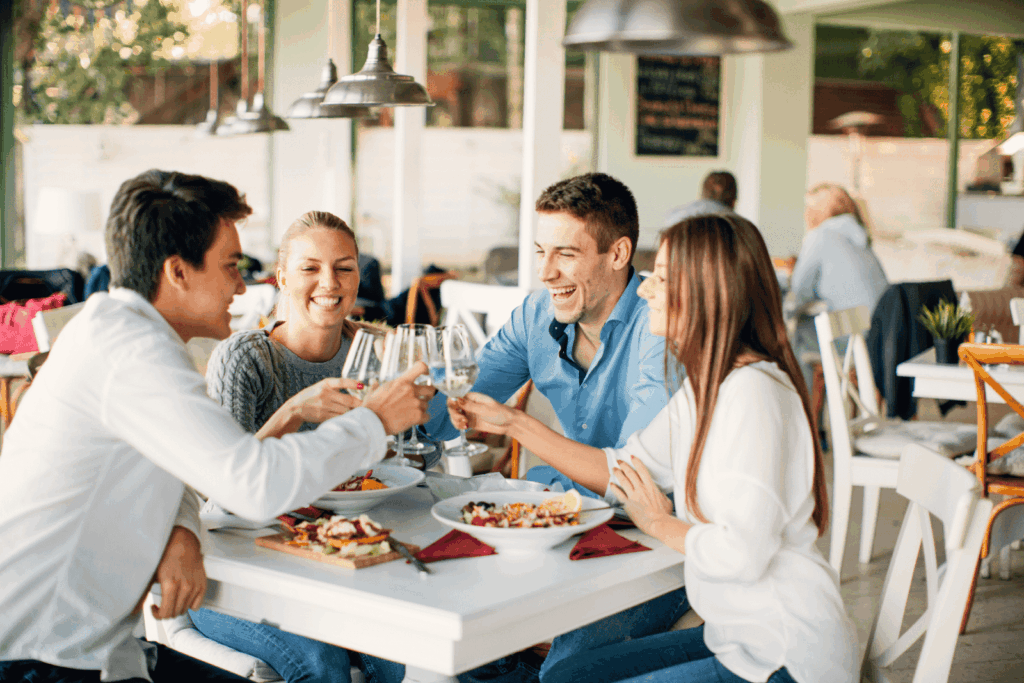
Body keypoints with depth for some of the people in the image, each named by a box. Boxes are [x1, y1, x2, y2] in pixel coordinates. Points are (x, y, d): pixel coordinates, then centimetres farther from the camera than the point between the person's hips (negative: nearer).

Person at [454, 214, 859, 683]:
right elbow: (624, 470, 16)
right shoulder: (705, 385, 7)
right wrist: (513, 423, 10)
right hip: (737, 637, 9)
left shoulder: (752, 392, -24)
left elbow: (742, 553, -29)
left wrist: (660, 524, -9)